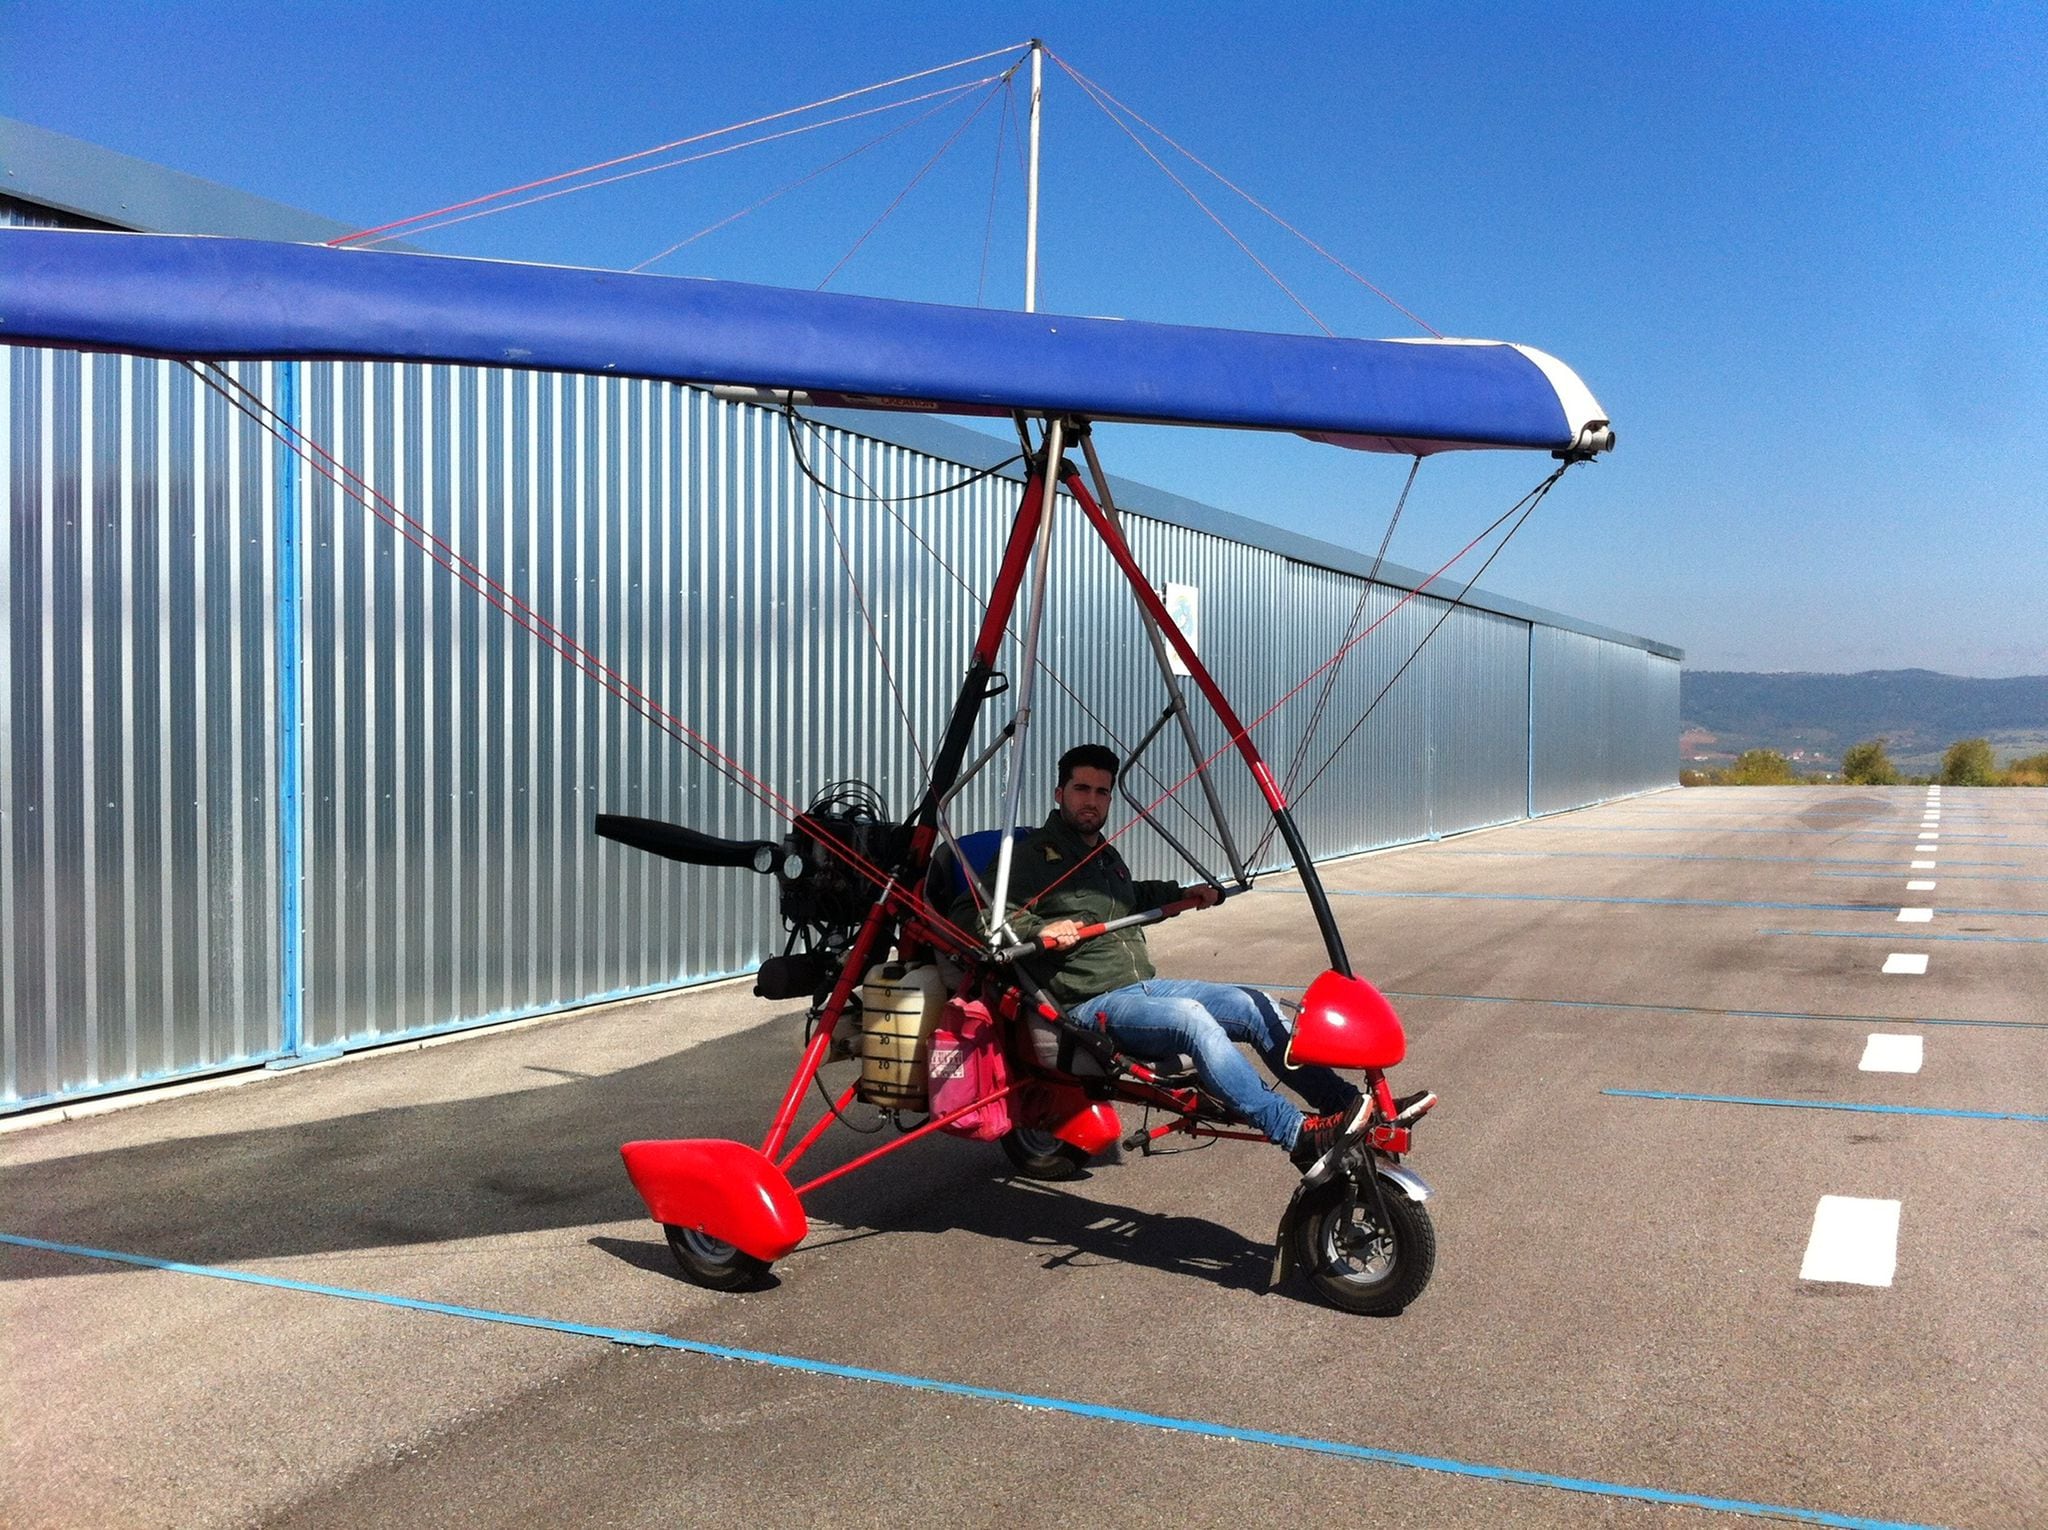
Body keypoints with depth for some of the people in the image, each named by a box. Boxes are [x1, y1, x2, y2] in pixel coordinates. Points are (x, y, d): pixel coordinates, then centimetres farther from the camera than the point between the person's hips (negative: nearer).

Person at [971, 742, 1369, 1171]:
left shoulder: (1107, 856, 22)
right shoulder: (1033, 854, -4)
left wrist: (1183, 895, 32)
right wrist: (1040, 930, -31)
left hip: (1143, 986, 9)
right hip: (1091, 1005, -9)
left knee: (1257, 1007, -5)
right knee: (1190, 1018, -33)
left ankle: (1345, 1103, -4)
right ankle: (1299, 1136, -34)